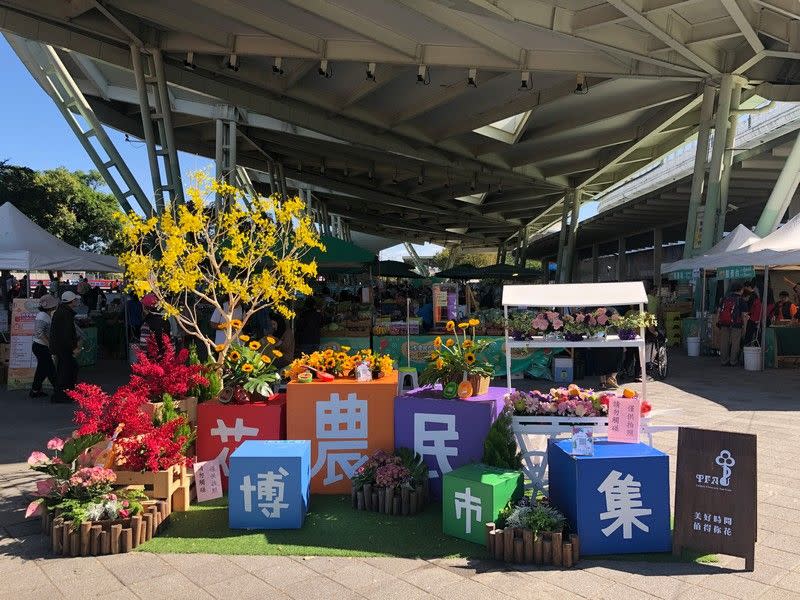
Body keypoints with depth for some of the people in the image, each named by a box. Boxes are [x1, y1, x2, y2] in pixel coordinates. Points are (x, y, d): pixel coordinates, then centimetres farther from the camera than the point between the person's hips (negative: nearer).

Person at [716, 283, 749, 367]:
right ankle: (733, 362, 7)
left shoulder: (725, 298, 10)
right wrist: (745, 325, -2)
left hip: (723, 324, 4)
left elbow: (718, 311, 7)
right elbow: (744, 315, -7)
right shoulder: (742, 301, -2)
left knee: (724, 343, 8)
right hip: (735, 325, -4)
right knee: (735, 343, 4)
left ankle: (724, 361, 12)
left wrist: (717, 321, 11)